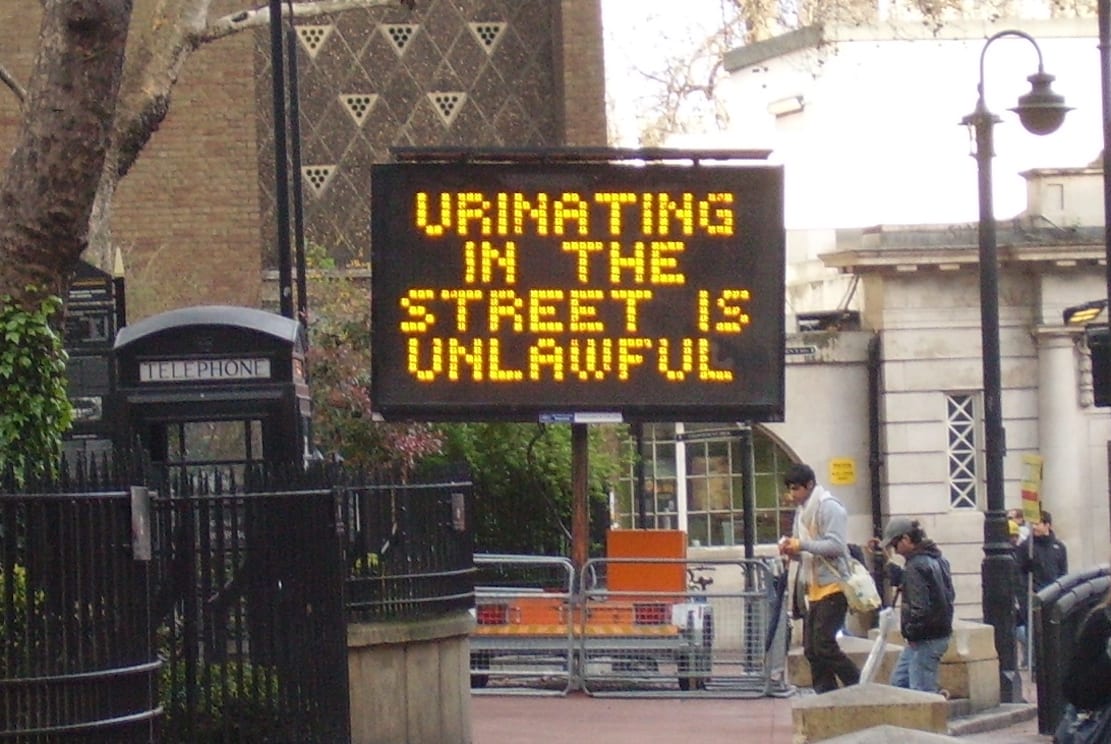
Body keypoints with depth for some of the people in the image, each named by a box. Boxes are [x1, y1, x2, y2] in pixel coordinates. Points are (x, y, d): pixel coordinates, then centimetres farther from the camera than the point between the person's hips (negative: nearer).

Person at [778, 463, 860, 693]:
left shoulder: (828, 507, -10)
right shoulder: (802, 510, 18)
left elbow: (836, 545, -19)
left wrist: (802, 545, -21)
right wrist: (791, 549, 3)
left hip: (832, 586, -9)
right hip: (814, 589, 9)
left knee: (824, 644, -14)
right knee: (811, 648, 6)